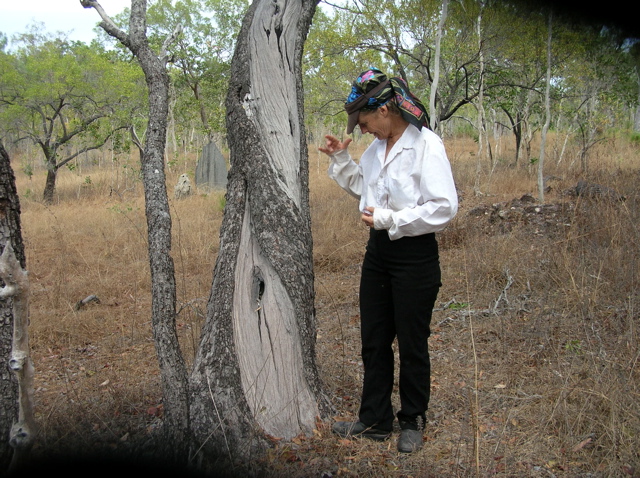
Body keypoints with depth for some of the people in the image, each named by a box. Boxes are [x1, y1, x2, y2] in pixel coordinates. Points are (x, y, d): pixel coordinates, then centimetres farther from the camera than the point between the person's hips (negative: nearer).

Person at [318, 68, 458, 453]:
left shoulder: (426, 144, -17)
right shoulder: (377, 148, 7)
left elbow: (445, 207, -22)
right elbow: (361, 186, 24)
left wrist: (390, 220, -20)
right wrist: (341, 159, 9)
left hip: (415, 257, -8)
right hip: (378, 251, 8)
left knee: (412, 344, 8)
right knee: (374, 341, 14)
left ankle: (413, 422, 28)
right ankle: (375, 420, 30)